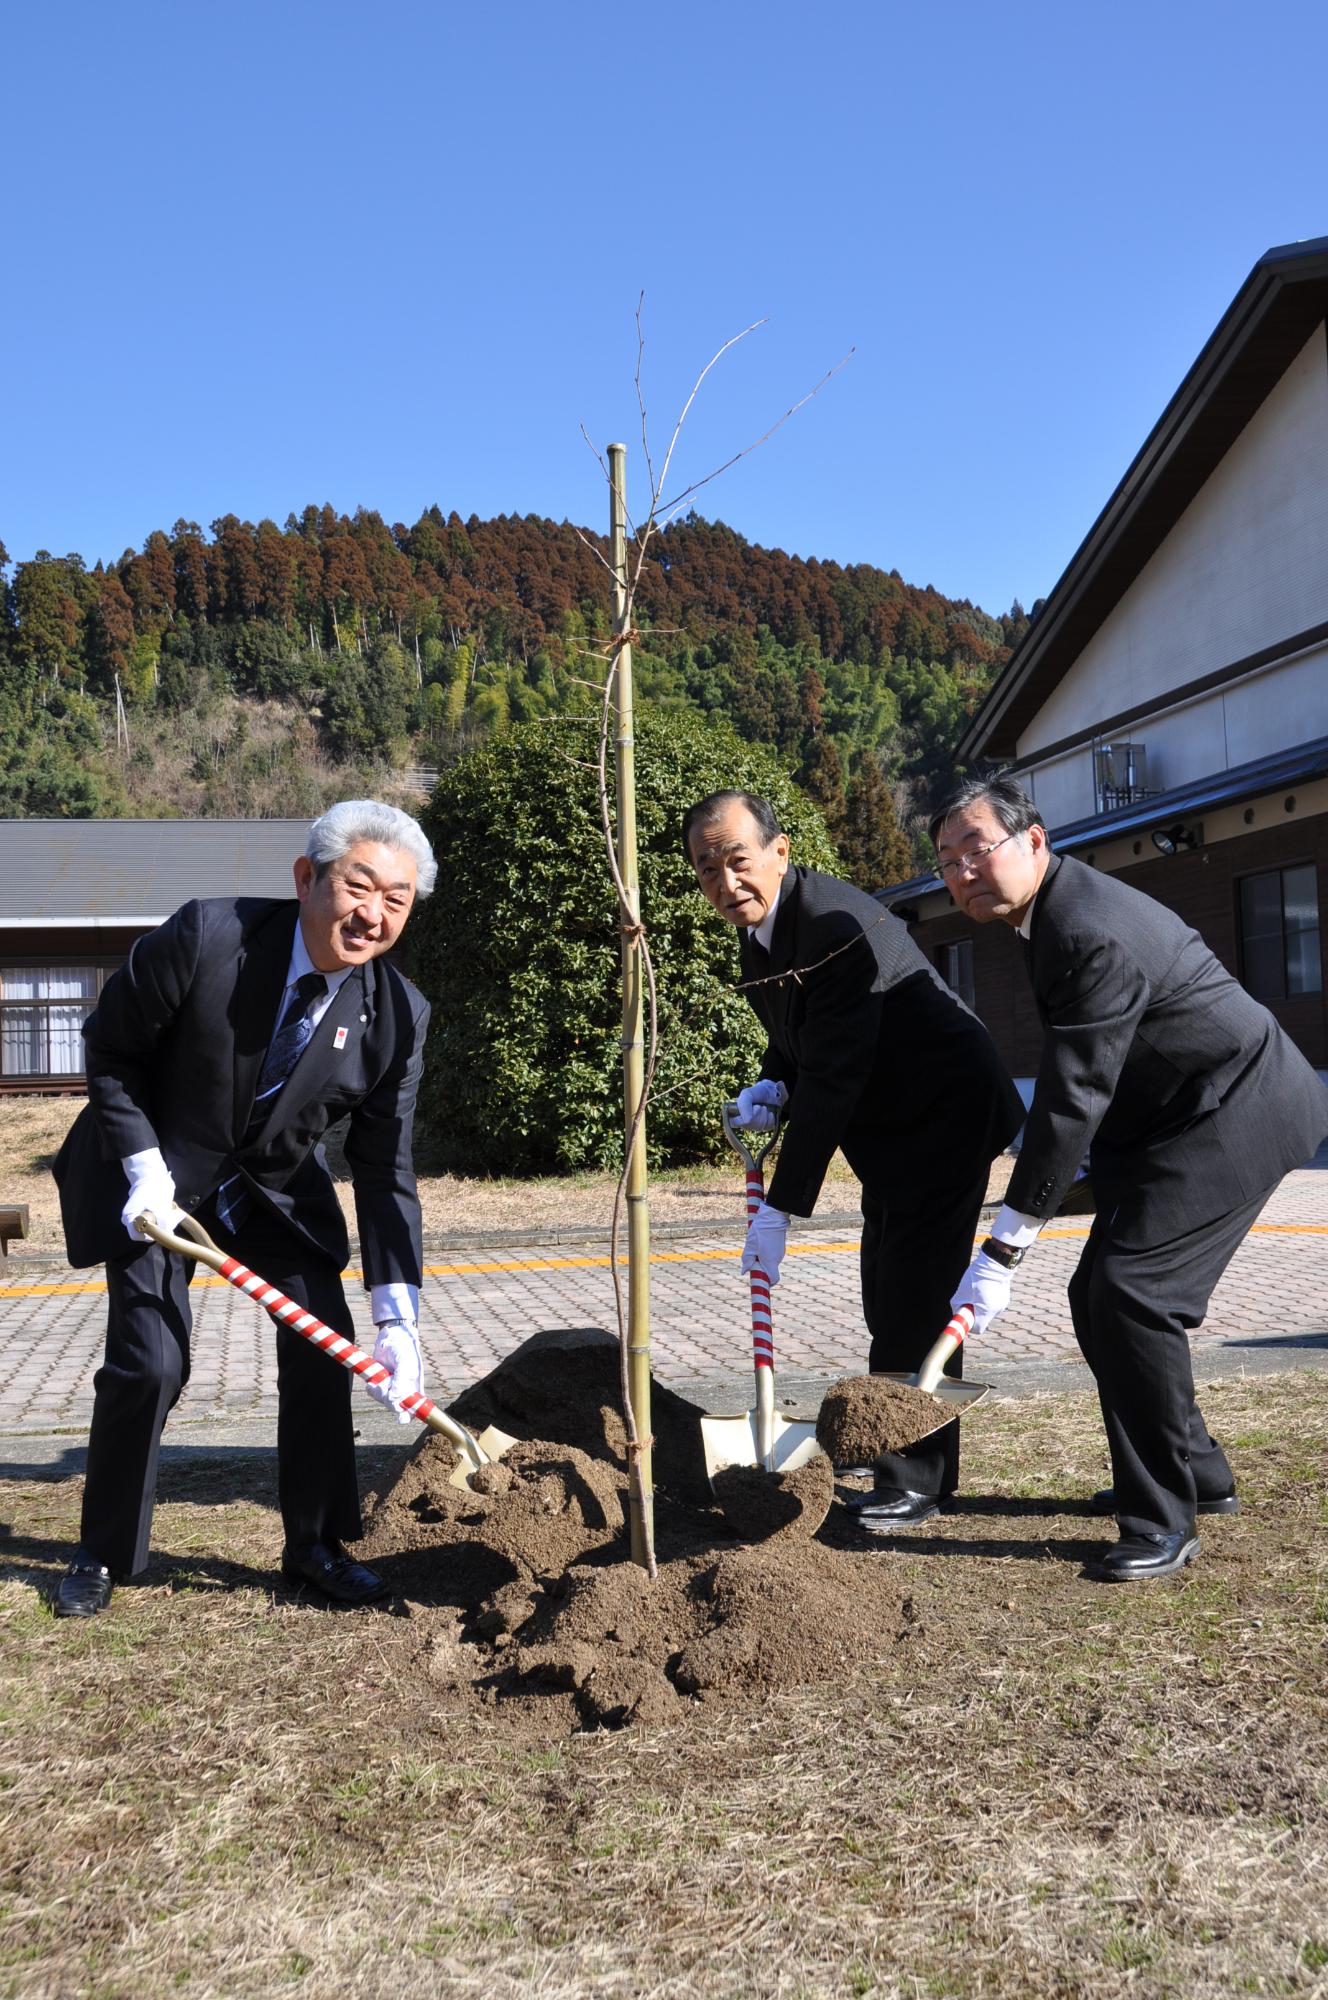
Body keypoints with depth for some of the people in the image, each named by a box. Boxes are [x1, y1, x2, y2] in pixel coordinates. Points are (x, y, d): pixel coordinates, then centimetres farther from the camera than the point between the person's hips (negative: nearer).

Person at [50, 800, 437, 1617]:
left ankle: (317, 1545, 18)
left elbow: (386, 1170, -14)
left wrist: (398, 1318, -19)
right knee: (148, 1363, -8)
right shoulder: (204, 937, -28)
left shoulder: (399, 1014, -19)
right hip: (157, 1175, -3)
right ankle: (106, 1554, 16)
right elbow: (109, 1048, -12)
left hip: (280, 1188, 3)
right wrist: (146, 1171, -18)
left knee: (323, 1350, -3)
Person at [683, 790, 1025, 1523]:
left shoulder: (837, 926, -29)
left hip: (944, 1115, -10)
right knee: (889, 1300, 16)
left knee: (915, 1300, -10)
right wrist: (774, 1084, -10)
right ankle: (906, 1469, 29)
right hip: (891, 1126, 10)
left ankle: (916, 1481, 3)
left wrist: (779, 1209, -30)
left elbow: (833, 1078, -31)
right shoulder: (759, 926, 1)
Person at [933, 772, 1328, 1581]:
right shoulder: (1054, 913, 5)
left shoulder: (1096, 935, -27)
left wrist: (1003, 1253, -28)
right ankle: (1199, 1475, 26)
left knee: (1132, 1292, -19)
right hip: (1171, 1116, 10)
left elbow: (1072, 1097, -30)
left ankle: (1164, 1525, -8)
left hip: (1236, 1112, -10)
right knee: (1098, 1297, 10)